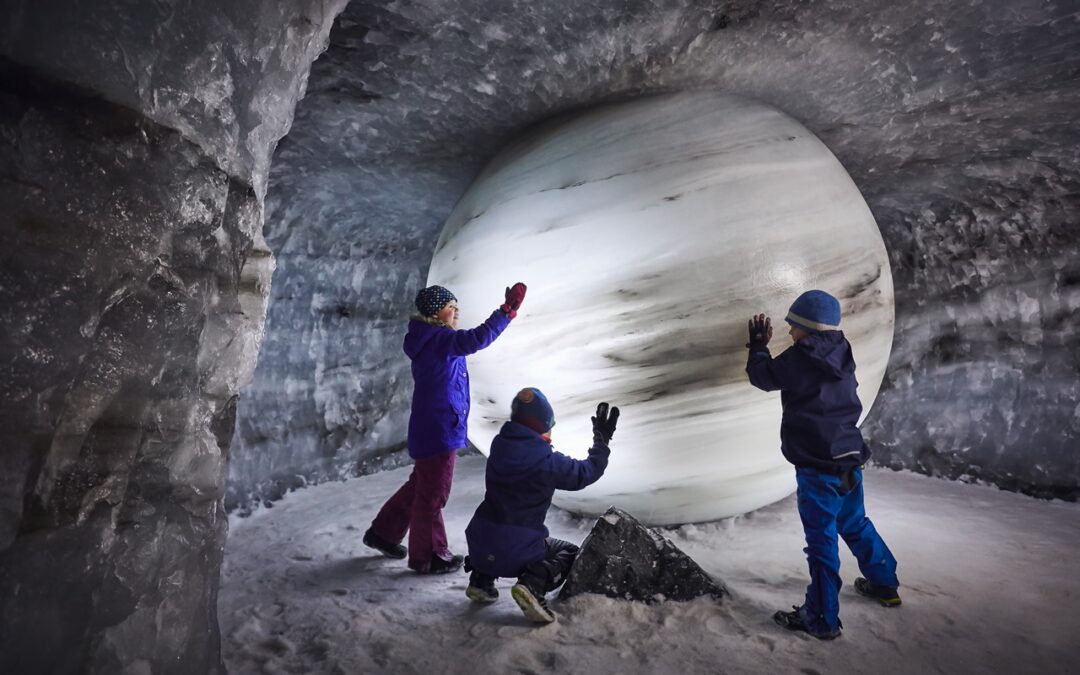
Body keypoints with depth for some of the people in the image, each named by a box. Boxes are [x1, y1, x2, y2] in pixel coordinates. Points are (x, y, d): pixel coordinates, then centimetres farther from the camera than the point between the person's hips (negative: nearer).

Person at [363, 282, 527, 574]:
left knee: (420, 485, 23)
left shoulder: (430, 340, 13)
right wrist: (508, 310, -34)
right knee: (432, 493, 5)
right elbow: (476, 339, -36)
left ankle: (383, 532, 37)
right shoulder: (439, 339, -20)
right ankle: (427, 556, 21)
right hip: (439, 430, -10)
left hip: (432, 428, 10)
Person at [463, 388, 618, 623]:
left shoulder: (498, 446, -1)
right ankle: (533, 584, -9)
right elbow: (587, 471, -2)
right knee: (569, 553, 18)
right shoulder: (548, 461, -17)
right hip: (517, 551, -6)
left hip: (479, 546, 6)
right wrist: (602, 439, 10)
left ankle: (480, 579, 21)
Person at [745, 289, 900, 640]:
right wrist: (764, 346, 13)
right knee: (855, 524, 27)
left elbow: (762, 376, -4)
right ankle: (884, 584, 44)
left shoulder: (801, 356, -18)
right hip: (849, 459, 8)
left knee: (821, 540, 1)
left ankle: (822, 618, 12)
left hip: (818, 467, -8)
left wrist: (758, 346, 12)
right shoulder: (841, 354, 5)